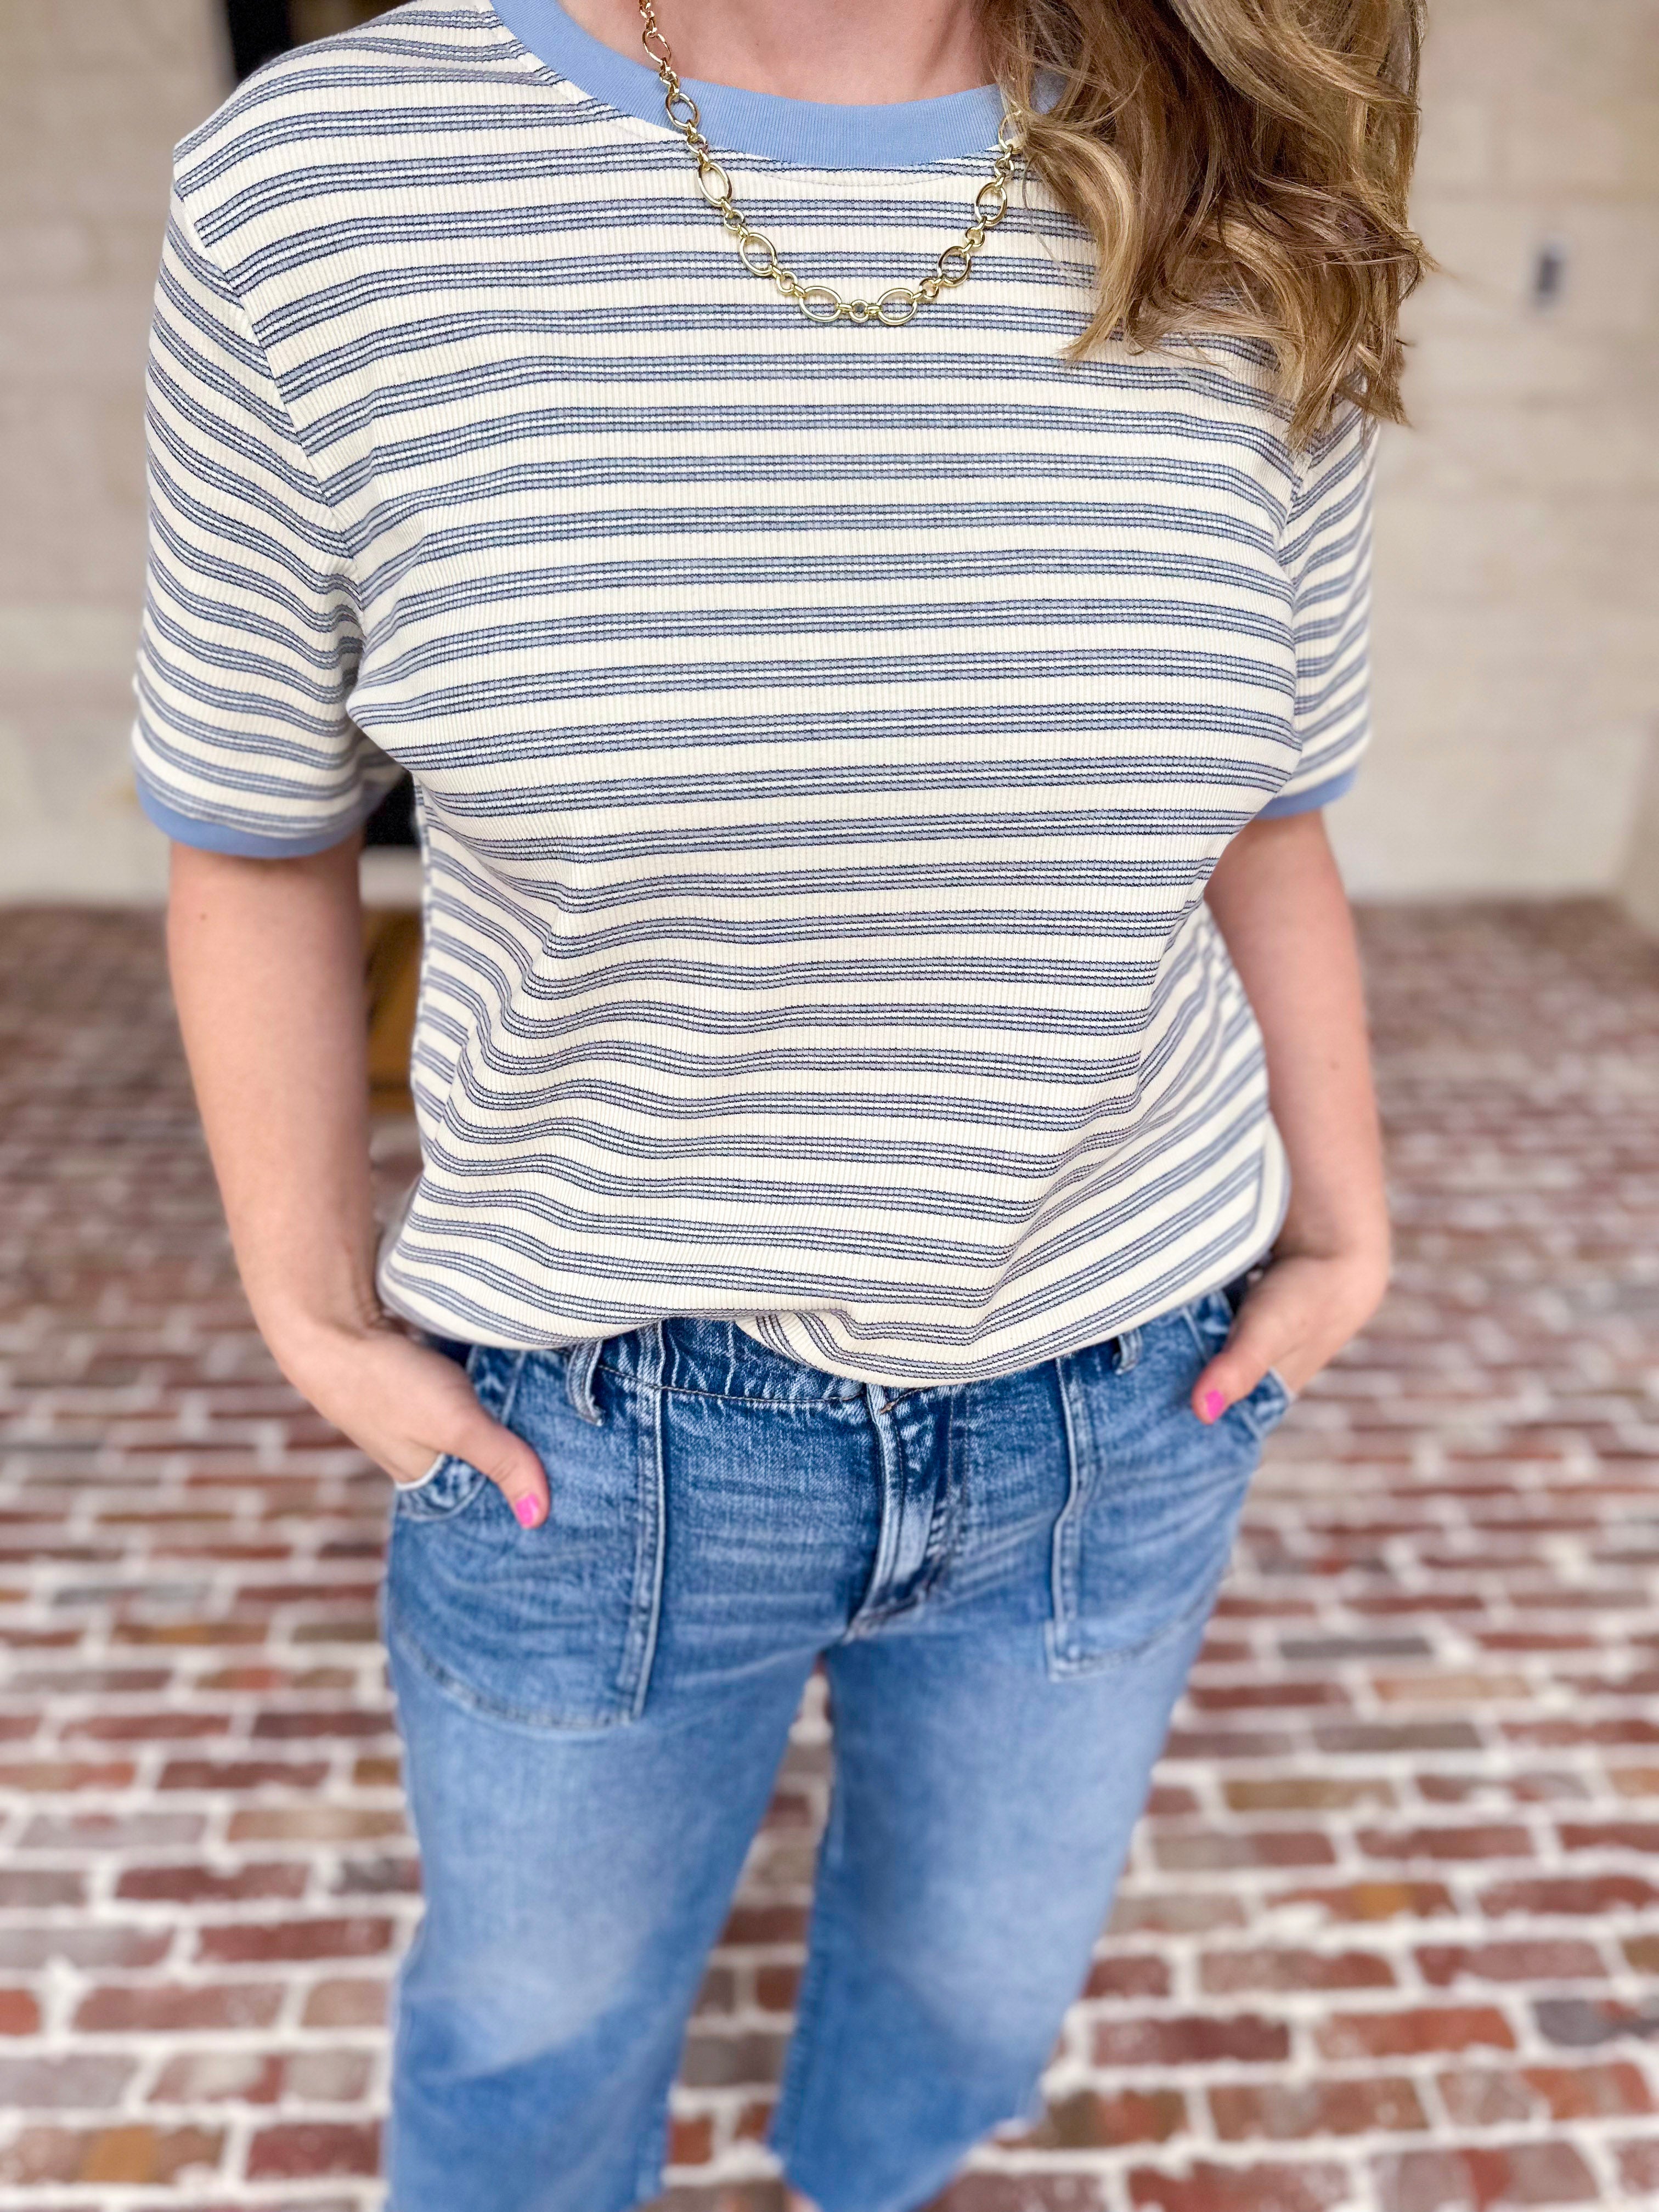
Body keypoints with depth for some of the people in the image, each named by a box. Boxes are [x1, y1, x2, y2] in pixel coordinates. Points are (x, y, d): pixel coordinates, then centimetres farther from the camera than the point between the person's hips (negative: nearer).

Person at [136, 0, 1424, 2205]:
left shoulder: (1234, 233, -7)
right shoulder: (316, 195, -13)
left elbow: (1259, 833, 5)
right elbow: (257, 845, -2)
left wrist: (1341, 1234, 4)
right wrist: (313, 1311, -4)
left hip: (1118, 1400, 3)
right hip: (599, 1425, -1)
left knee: (980, 1981, 28)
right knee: (539, 2007, 25)